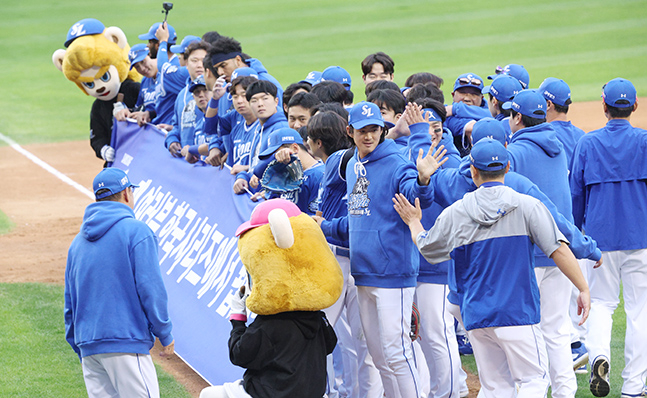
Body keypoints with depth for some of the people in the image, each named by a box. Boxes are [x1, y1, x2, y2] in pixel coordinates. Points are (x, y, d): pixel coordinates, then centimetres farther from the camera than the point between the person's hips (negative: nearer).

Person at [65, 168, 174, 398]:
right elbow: (150, 289, -11)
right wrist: (165, 335, -3)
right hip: (126, 341, -7)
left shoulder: (79, 241, 16)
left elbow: (70, 301, 19)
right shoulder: (136, 231, -5)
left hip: (88, 346, 7)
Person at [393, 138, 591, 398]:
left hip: (476, 315, 3)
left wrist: (413, 223, 39)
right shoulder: (527, 206, -3)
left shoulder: (455, 213, 4)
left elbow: (426, 248, 20)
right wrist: (583, 288, -4)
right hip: (517, 313, -3)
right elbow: (559, 250, -9)